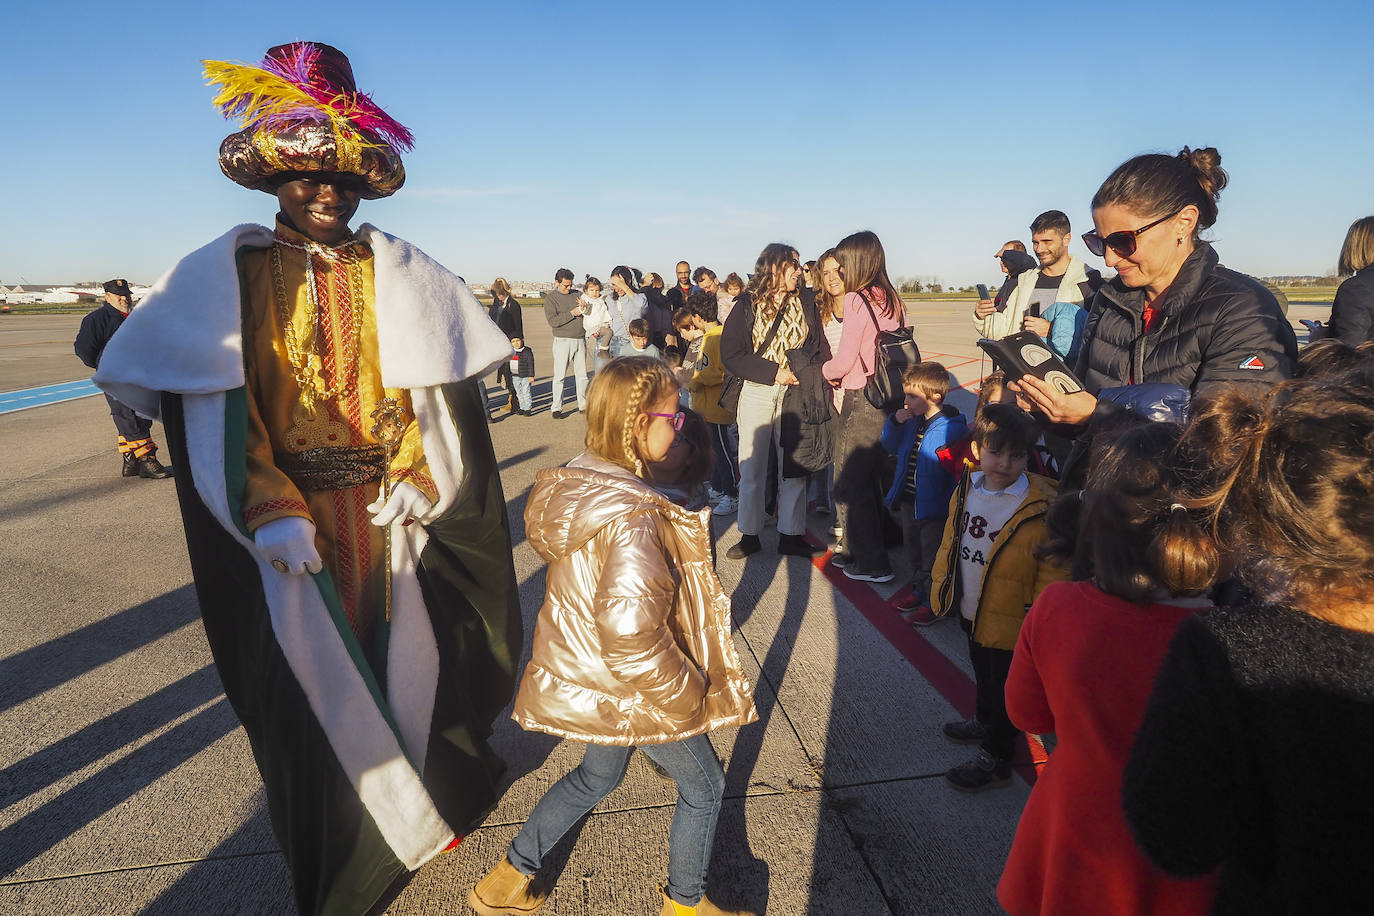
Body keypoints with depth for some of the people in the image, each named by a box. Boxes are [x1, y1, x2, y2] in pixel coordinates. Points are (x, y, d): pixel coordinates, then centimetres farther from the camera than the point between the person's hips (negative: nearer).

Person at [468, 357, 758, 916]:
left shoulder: (574, 483, -5)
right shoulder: (632, 519, -33)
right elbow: (631, 636, -35)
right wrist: (689, 695, -19)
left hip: (582, 676, 8)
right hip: (631, 690, -8)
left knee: (599, 774, 32)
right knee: (703, 787, 18)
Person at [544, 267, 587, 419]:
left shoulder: (577, 294, 12)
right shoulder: (551, 298, -1)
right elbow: (552, 321, -14)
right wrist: (572, 313, -17)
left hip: (580, 339, 5)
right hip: (563, 341, -4)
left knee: (582, 375, 8)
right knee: (559, 376, -4)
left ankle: (583, 404, 17)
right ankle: (557, 408, 0)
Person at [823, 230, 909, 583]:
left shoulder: (857, 299, -14)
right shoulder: (893, 298, 7)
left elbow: (844, 359, -15)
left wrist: (828, 370, 8)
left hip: (862, 401, -8)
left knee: (850, 481, 4)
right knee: (870, 478, 18)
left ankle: (872, 563, 11)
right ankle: (860, 552, 30)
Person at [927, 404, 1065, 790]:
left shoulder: (1041, 508, -24)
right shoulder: (966, 490, -3)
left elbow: (1053, 570, -18)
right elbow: (950, 542, 10)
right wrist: (941, 585, 13)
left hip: (1010, 619, -7)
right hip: (971, 612, 7)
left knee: (1005, 688, 12)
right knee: (983, 673, 29)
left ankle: (995, 757, 30)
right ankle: (986, 723, 53)